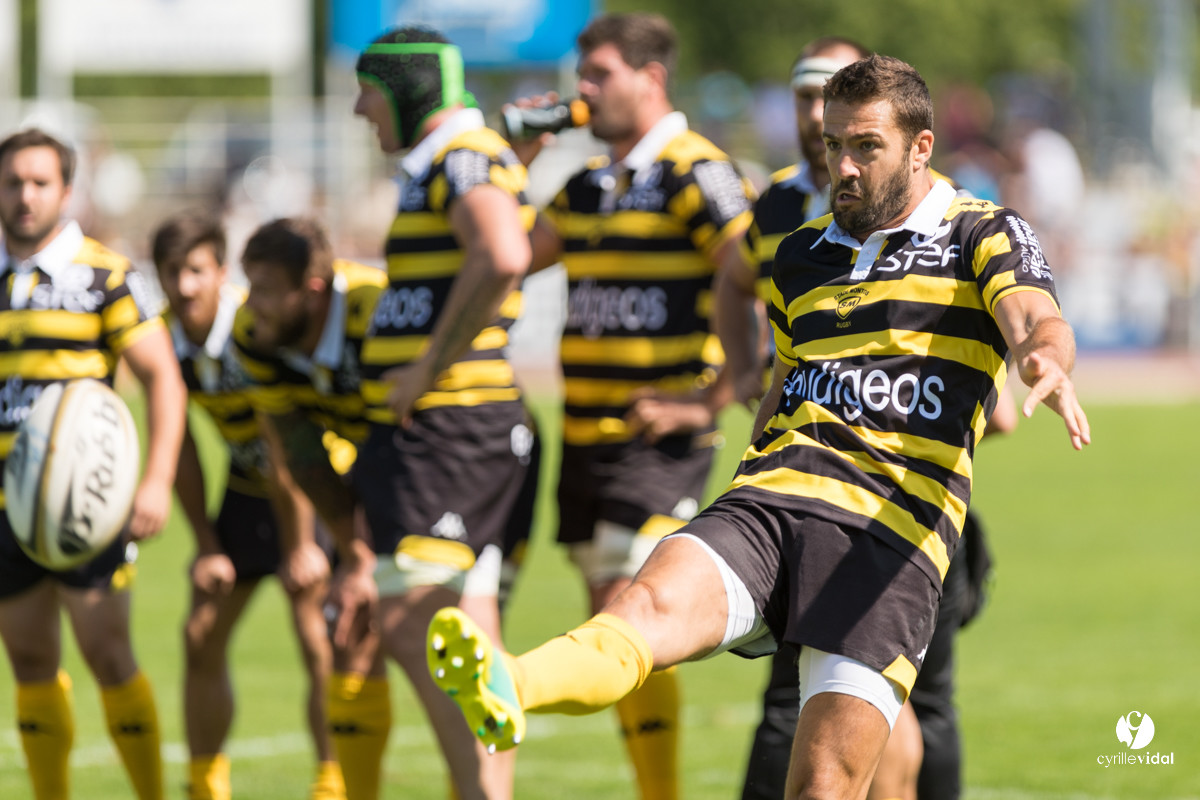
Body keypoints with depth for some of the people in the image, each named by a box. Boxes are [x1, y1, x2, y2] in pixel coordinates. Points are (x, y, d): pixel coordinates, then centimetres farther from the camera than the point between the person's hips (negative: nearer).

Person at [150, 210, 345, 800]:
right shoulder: (162, 338, -10)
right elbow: (181, 451, -1)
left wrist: (301, 548, -23)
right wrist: (207, 546, -2)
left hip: (313, 489, -6)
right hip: (245, 488, 6)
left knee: (319, 641, -16)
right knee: (202, 635, 5)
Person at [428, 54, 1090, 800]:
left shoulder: (985, 235, 7)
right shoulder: (801, 255, 24)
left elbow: (1037, 320, -13)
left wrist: (1049, 360, -36)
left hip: (891, 537, -4)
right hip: (771, 501, 4)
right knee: (651, 605, -29)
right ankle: (507, 690, -58)